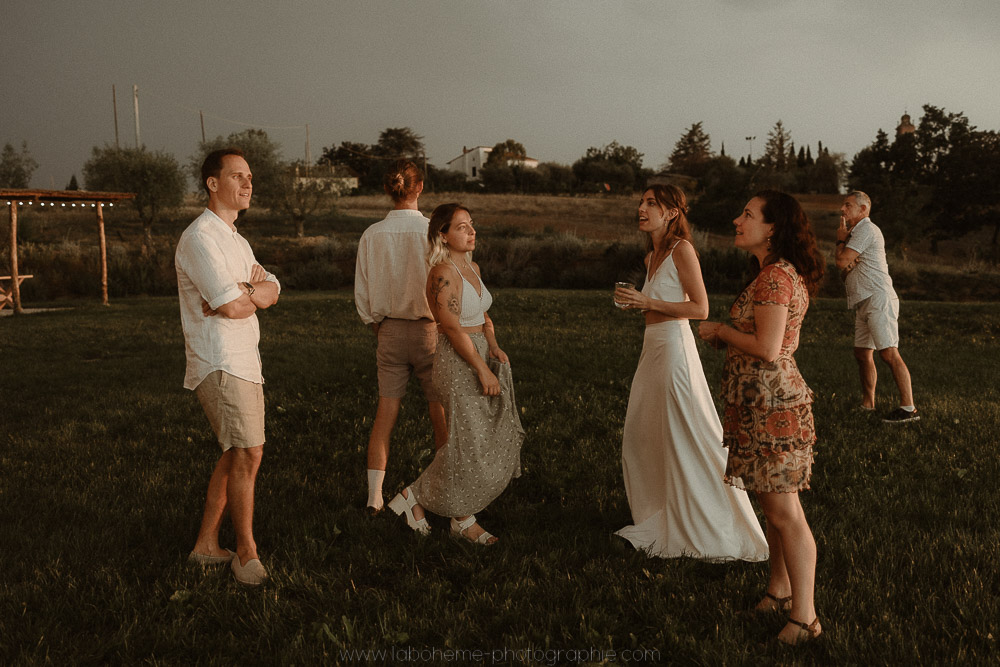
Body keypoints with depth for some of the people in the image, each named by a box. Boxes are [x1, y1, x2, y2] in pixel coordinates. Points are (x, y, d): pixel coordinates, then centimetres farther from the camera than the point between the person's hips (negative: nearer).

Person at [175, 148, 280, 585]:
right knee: (247, 454, -10)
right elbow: (232, 307, -21)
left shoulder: (235, 239, 21)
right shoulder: (200, 237, -12)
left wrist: (244, 292, -12)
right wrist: (255, 292, 1)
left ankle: (206, 545, 23)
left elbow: (272, 292, 9)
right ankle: (247, 553, 2)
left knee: (236, 455, 13)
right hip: (220, 364, -10)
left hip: (245, 363, 10)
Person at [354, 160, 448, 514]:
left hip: (389, 331, 3)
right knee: (441, 413, 10)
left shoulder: (372, 235, -2)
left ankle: (374, 495, 7)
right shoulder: (432, 231, -12)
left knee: (384, 414, 7)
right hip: (429, 328, -3)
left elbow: (361, 293, 4)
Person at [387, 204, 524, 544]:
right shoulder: (444, 272, -18)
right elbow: (452, 328, -22)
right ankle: (414, 497, 15)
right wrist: (483, 370, -20)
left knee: (494, 442, 10)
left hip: (478, 358, 9)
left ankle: (463, 519, 20)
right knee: (468, 444, -3)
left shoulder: (472, 267, 11)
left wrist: (494, 347, -1)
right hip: (457, 364, -9)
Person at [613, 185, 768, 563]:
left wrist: (648, 302, -17)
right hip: (653, 347, 9)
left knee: (685, 437, -3)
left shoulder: (681, 249, -11)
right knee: (641, 438, 13)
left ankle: (713, 530, 11)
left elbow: (700, 308, -16)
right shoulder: (652, 256, 15)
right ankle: (661, 519, 28)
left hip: (675, 346, -9)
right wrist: (634, 302, 7)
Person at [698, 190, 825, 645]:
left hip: (773, 407, -11)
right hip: (761, 405, 11)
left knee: (784, 512, -4)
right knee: (773, 504, 19)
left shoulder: (776, 275, -17)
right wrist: (726, 338, 9)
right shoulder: (779, 273, 16)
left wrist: (721, 331, -8)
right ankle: (780, 591, 32)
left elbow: (767, 350, -23)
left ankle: (804, 618, 5)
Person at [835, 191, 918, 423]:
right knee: (862, 353, 11)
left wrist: (841, 240, 5)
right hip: (864, 302, 11)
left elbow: (841, 261, -14)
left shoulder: (866, 229, -8)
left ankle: (908, 408, -17)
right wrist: (848, 267, -4)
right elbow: (846, 268, 20)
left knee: (889, 352, -15)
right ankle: (868, 404, 19)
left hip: (878, 299, -10)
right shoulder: (855, 232, 24)